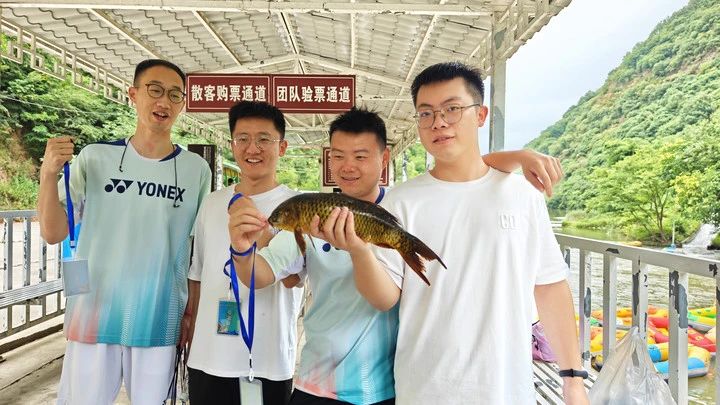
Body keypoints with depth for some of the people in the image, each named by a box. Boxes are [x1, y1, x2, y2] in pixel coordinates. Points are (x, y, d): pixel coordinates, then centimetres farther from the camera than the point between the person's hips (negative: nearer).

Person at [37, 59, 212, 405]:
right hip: (94, 316, 0)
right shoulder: (95, 158, -2)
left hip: (161, 322, 0)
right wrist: (48, 173, -15)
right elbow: (53, 233, -1)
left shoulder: (196, 169, -2)